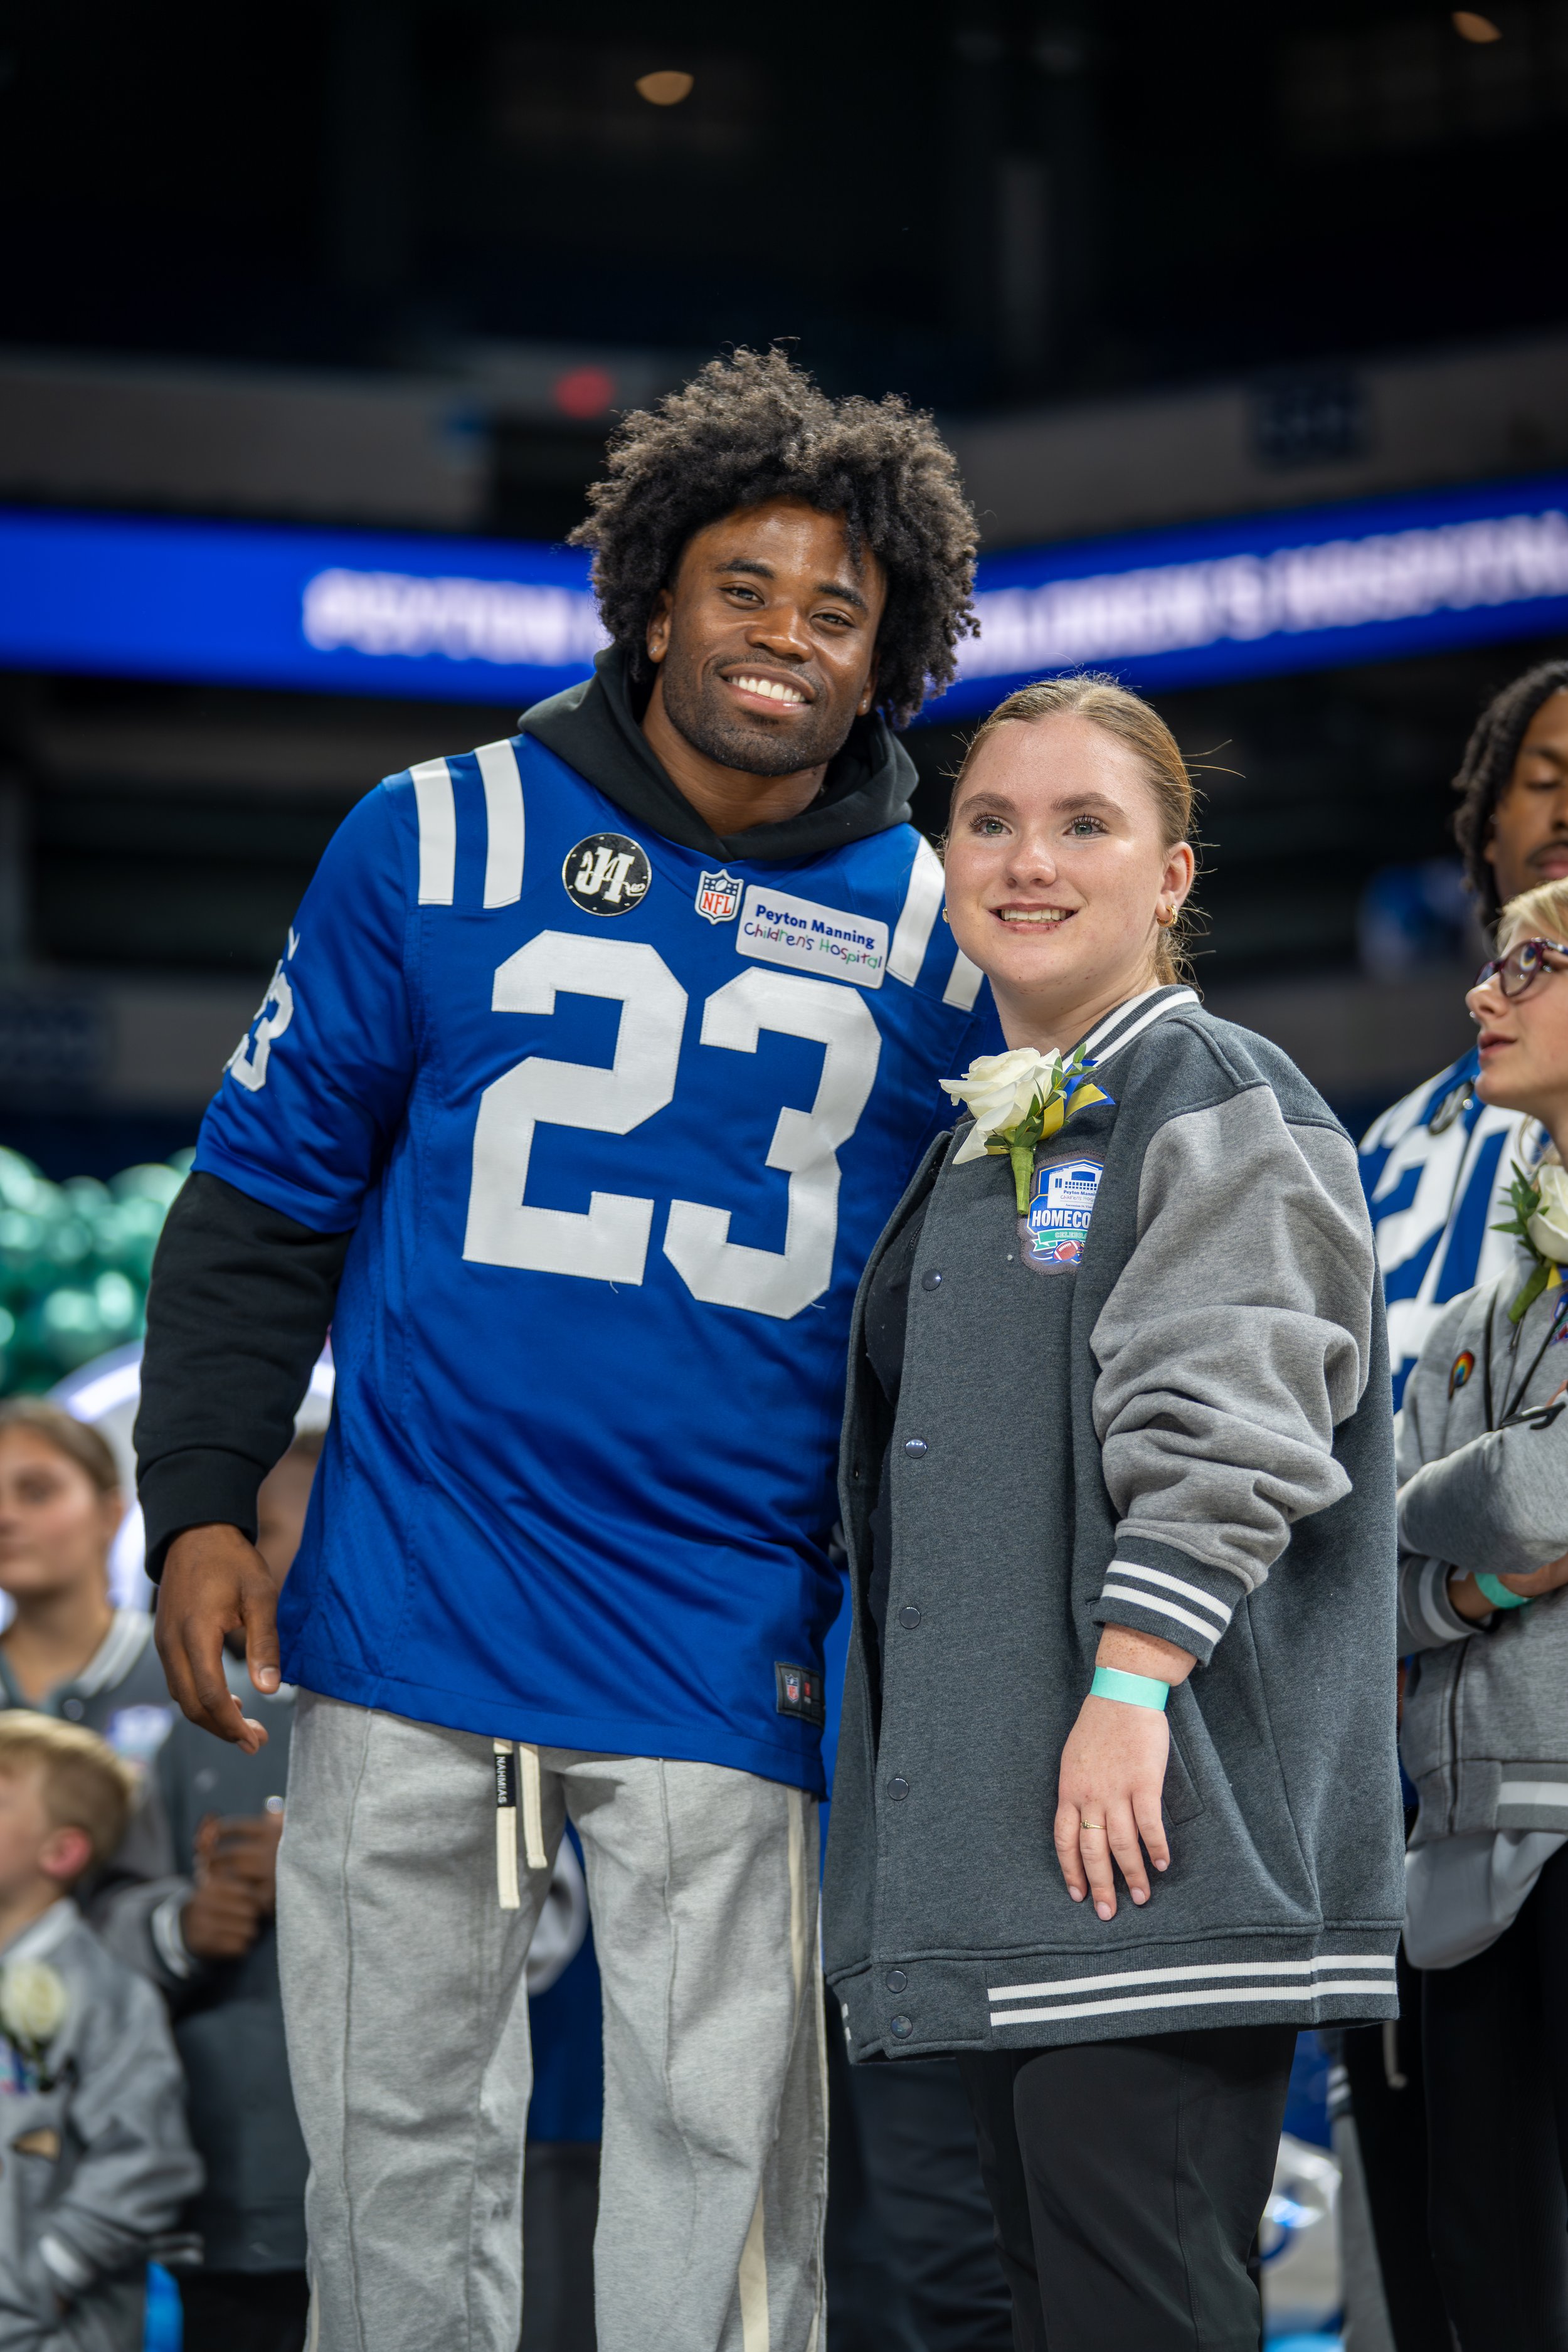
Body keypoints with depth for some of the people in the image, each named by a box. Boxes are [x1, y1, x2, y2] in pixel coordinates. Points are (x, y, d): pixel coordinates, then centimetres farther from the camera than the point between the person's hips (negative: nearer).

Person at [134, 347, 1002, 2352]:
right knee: (398, 2140, 6)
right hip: (410, 1614, 0)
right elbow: (267, 1193, 6)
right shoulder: (437, 841, 3)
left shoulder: (932, 929, 5)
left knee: (722, 2153, -2)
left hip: (733, 1643, 0)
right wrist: (198, 1503, -3)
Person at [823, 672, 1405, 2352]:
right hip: (990, 1828, 9)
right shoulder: (979, 1148, 23)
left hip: (1152, 1828, -9)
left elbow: (1229, 1430, -15)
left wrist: (1133, 1685, -23)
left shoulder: (1221, 1109, -3)